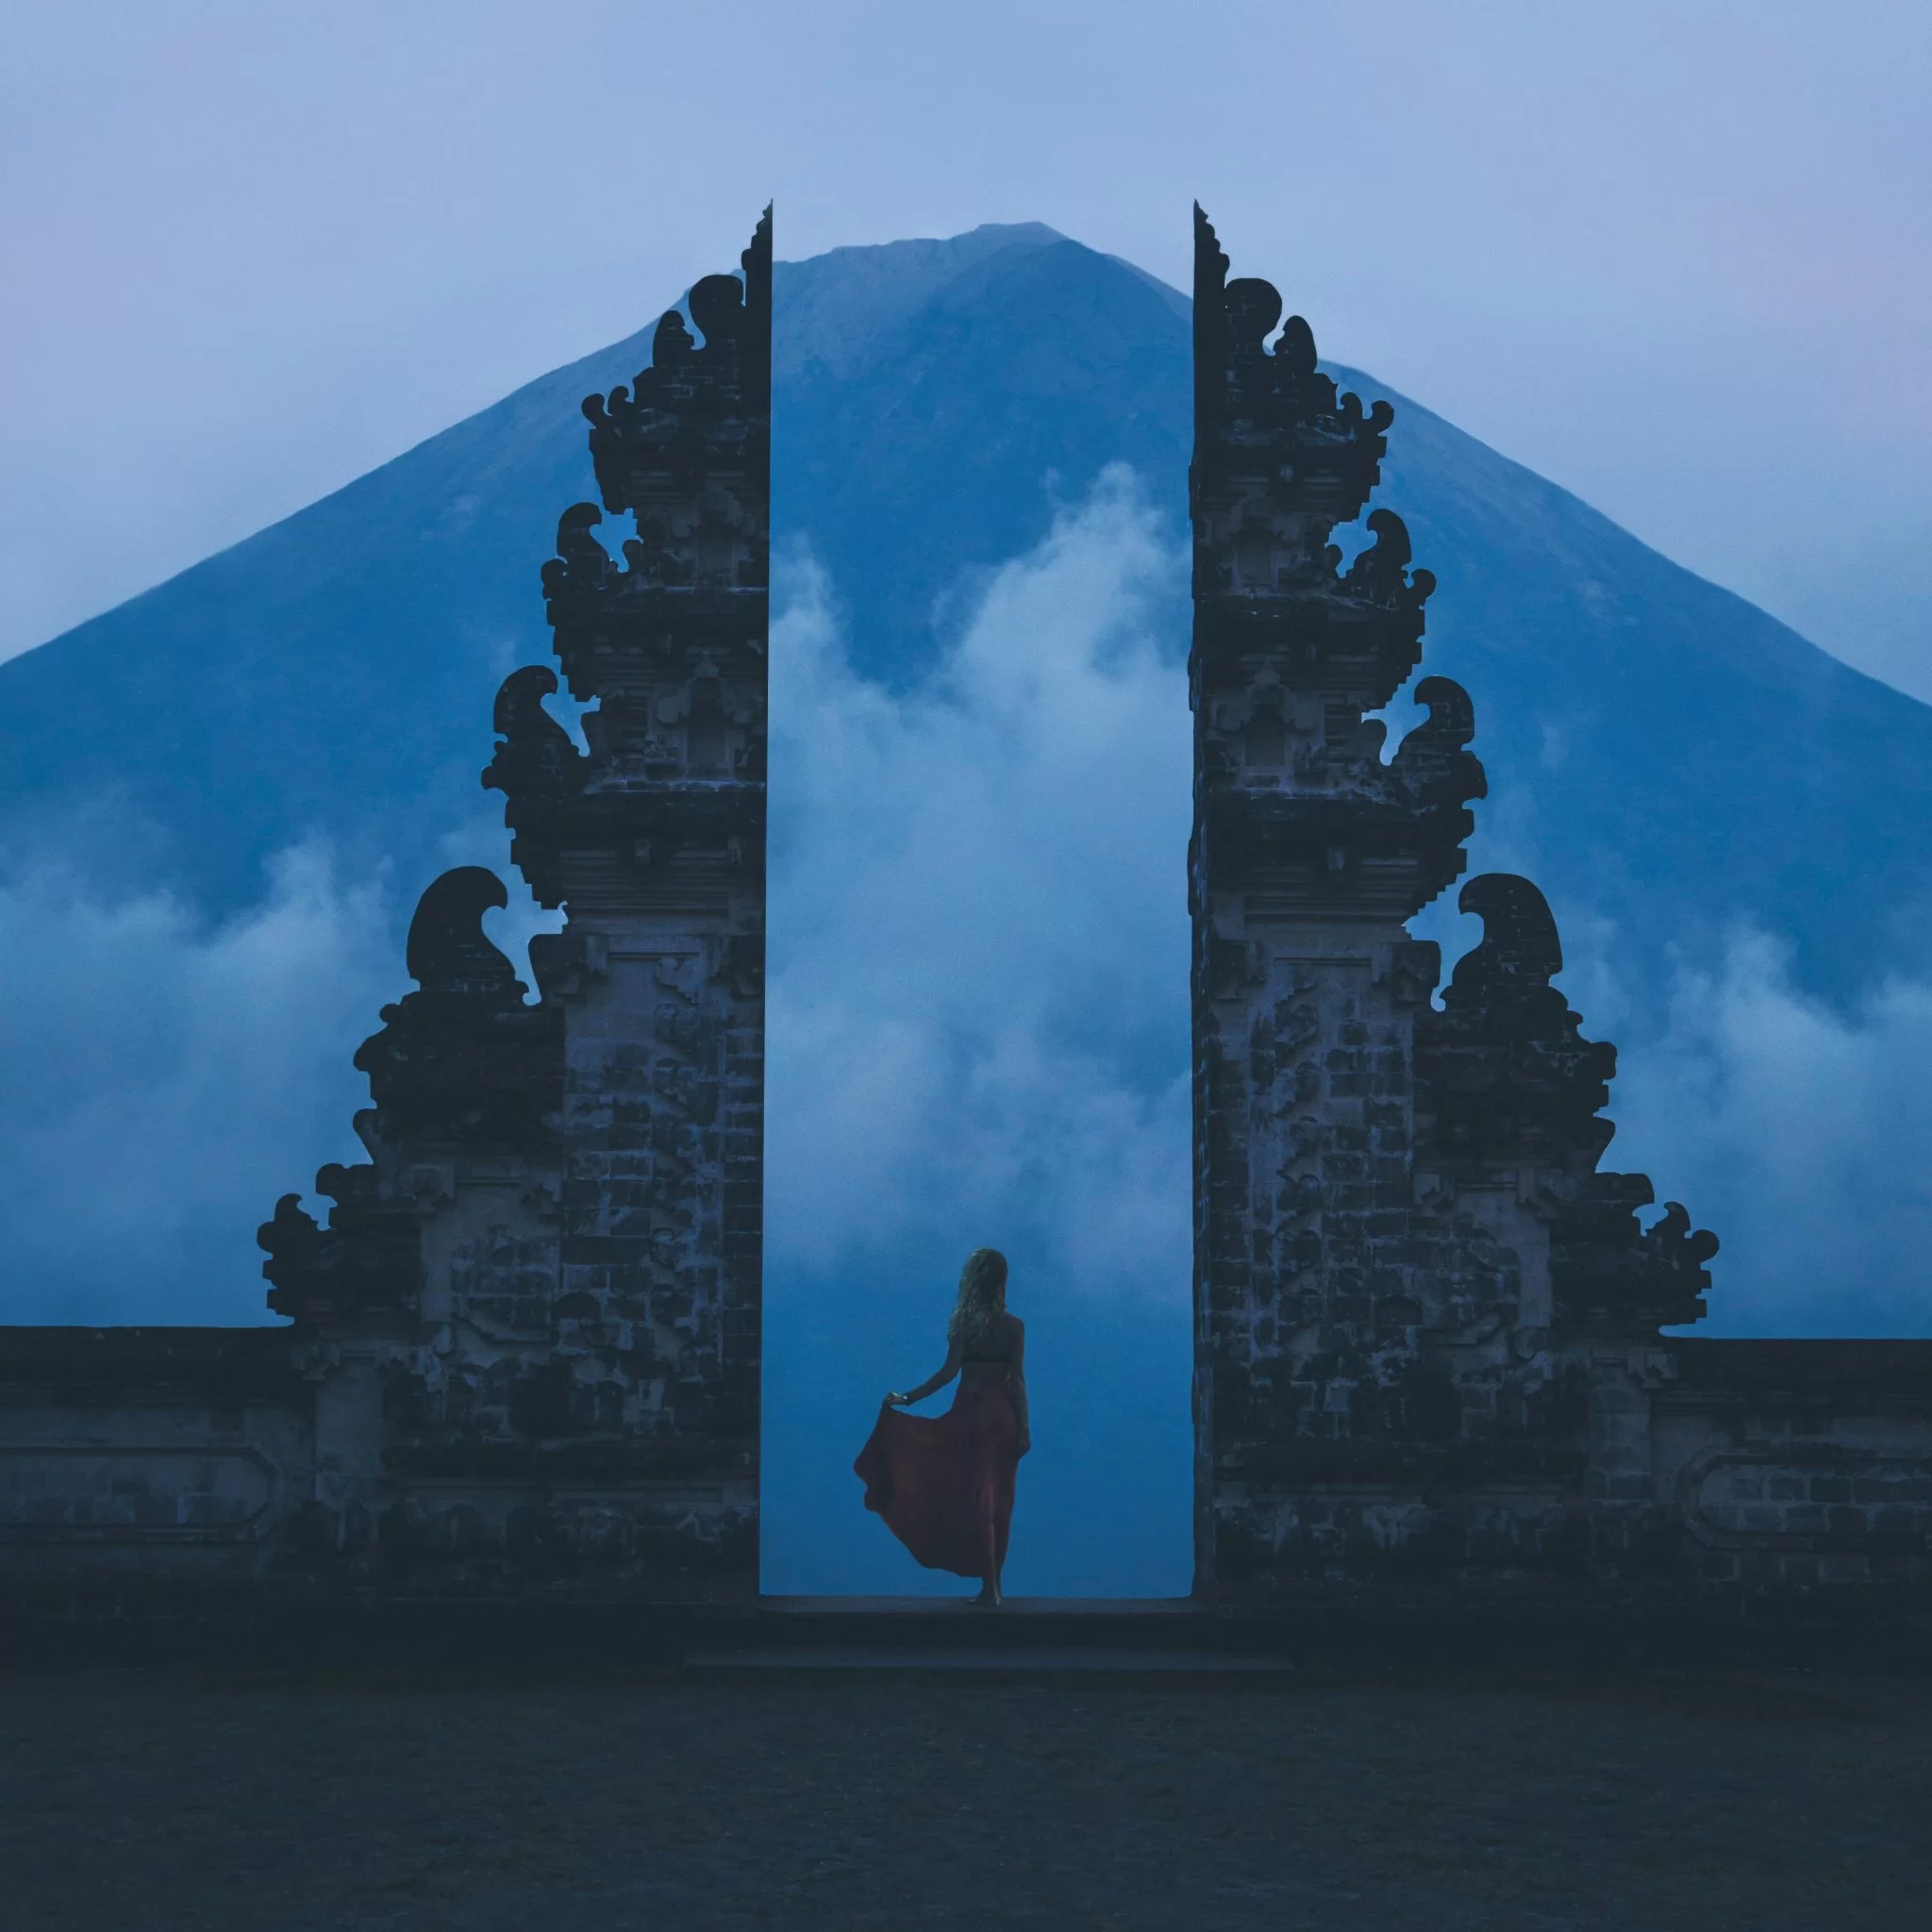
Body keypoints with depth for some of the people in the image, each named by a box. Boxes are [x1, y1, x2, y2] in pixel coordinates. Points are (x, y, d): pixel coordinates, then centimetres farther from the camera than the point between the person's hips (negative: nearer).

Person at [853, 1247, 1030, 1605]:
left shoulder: (964, 1322, -7)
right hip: (1004, 1414, 3)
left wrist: (908, 1398, -5)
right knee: (1000, 1500, 11)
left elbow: (949, 1371, -12)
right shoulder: (1014, 1326, 1)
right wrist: (1024, 1426, 3)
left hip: (973, 1412, -3)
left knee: (976, 1497, -1)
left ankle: (990, 1587, -6)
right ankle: (994, 1582, 16)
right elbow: (1017, 1380, -1)